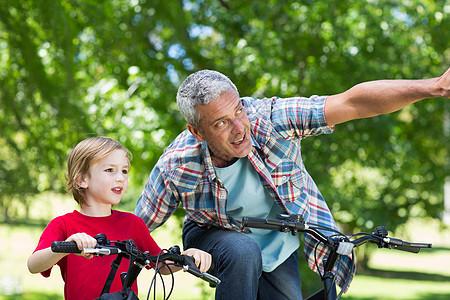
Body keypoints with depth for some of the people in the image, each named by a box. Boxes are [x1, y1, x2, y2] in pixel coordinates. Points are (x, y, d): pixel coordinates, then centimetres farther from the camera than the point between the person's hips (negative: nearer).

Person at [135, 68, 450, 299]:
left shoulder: (270, 119, -32)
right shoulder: (176, 167, -30)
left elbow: (354, 102, -41)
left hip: (278, 246, 3)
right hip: (217, 235, -3)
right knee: (243, 251, -34)